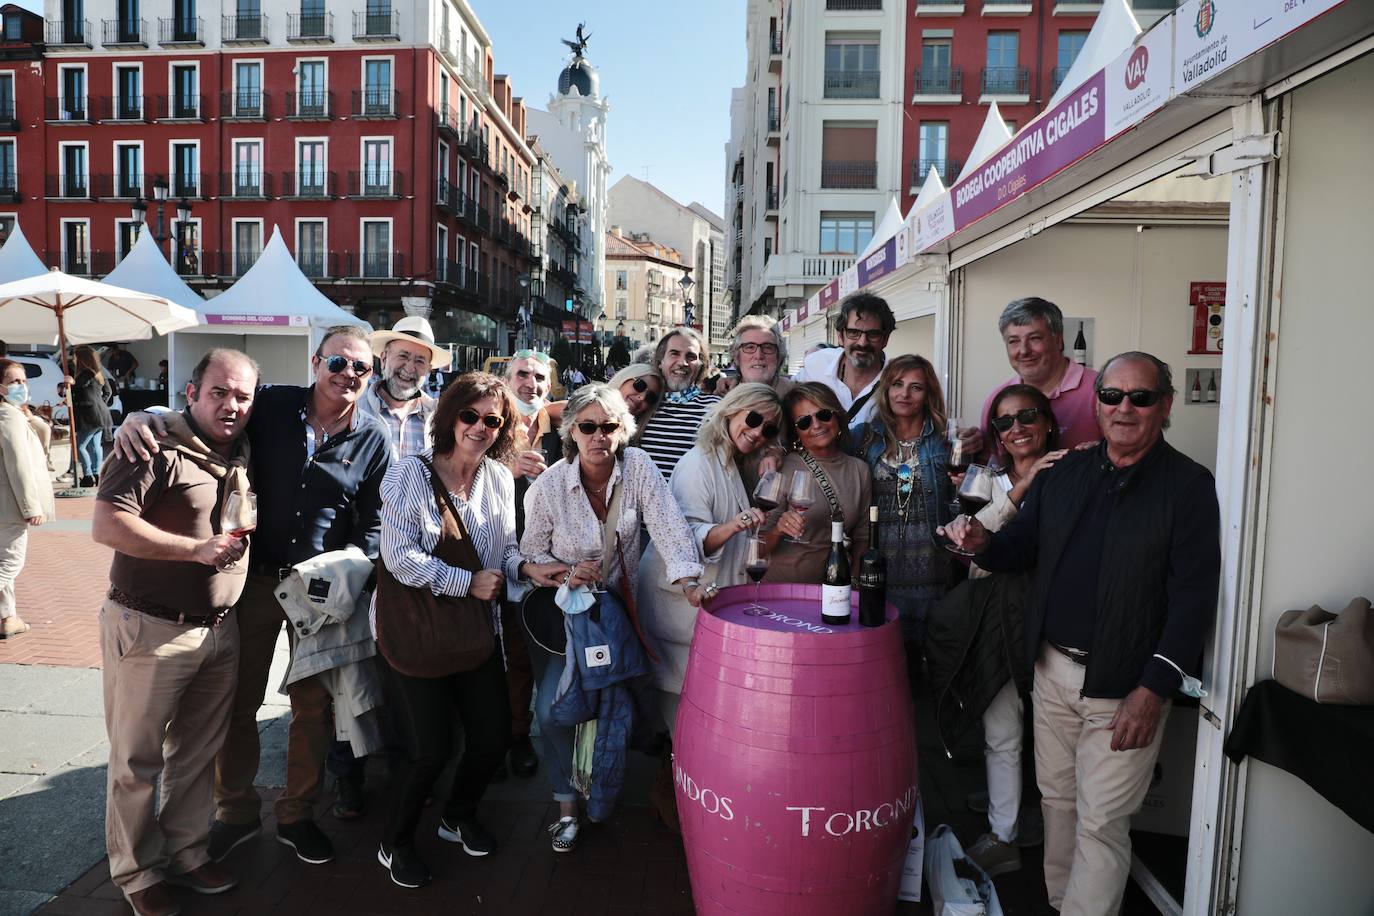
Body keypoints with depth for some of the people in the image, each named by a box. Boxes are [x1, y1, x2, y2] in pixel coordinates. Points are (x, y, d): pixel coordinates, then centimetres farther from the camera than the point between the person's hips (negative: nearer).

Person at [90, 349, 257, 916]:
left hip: (219, 631, 6)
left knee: (199, 753, 17)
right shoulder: (159, 447, -14)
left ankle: (186, 853, 34)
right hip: (149, 630, -6)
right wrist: (197, 548, -23)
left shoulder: (242, 456, 8)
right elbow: (106, 525, -22)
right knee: (138, 760, 9)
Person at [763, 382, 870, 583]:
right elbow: (761, 548, -4)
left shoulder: (859, 470, 6)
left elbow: (862, 538, 13)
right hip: (779, 586, -4)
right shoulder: (781, 470, -6)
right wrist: (777, 530, -22)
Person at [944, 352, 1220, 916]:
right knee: (1057, 800, 18)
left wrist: (1154, 689, -16)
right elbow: (1021, 547, 11)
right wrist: (982, 544, -12)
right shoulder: (1064, 473, 7)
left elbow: (1194, 595, -11)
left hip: (1126, 684, -5)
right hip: (1053, 669, 5)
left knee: (1101, 823, 2)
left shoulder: (1189, 485, -7)